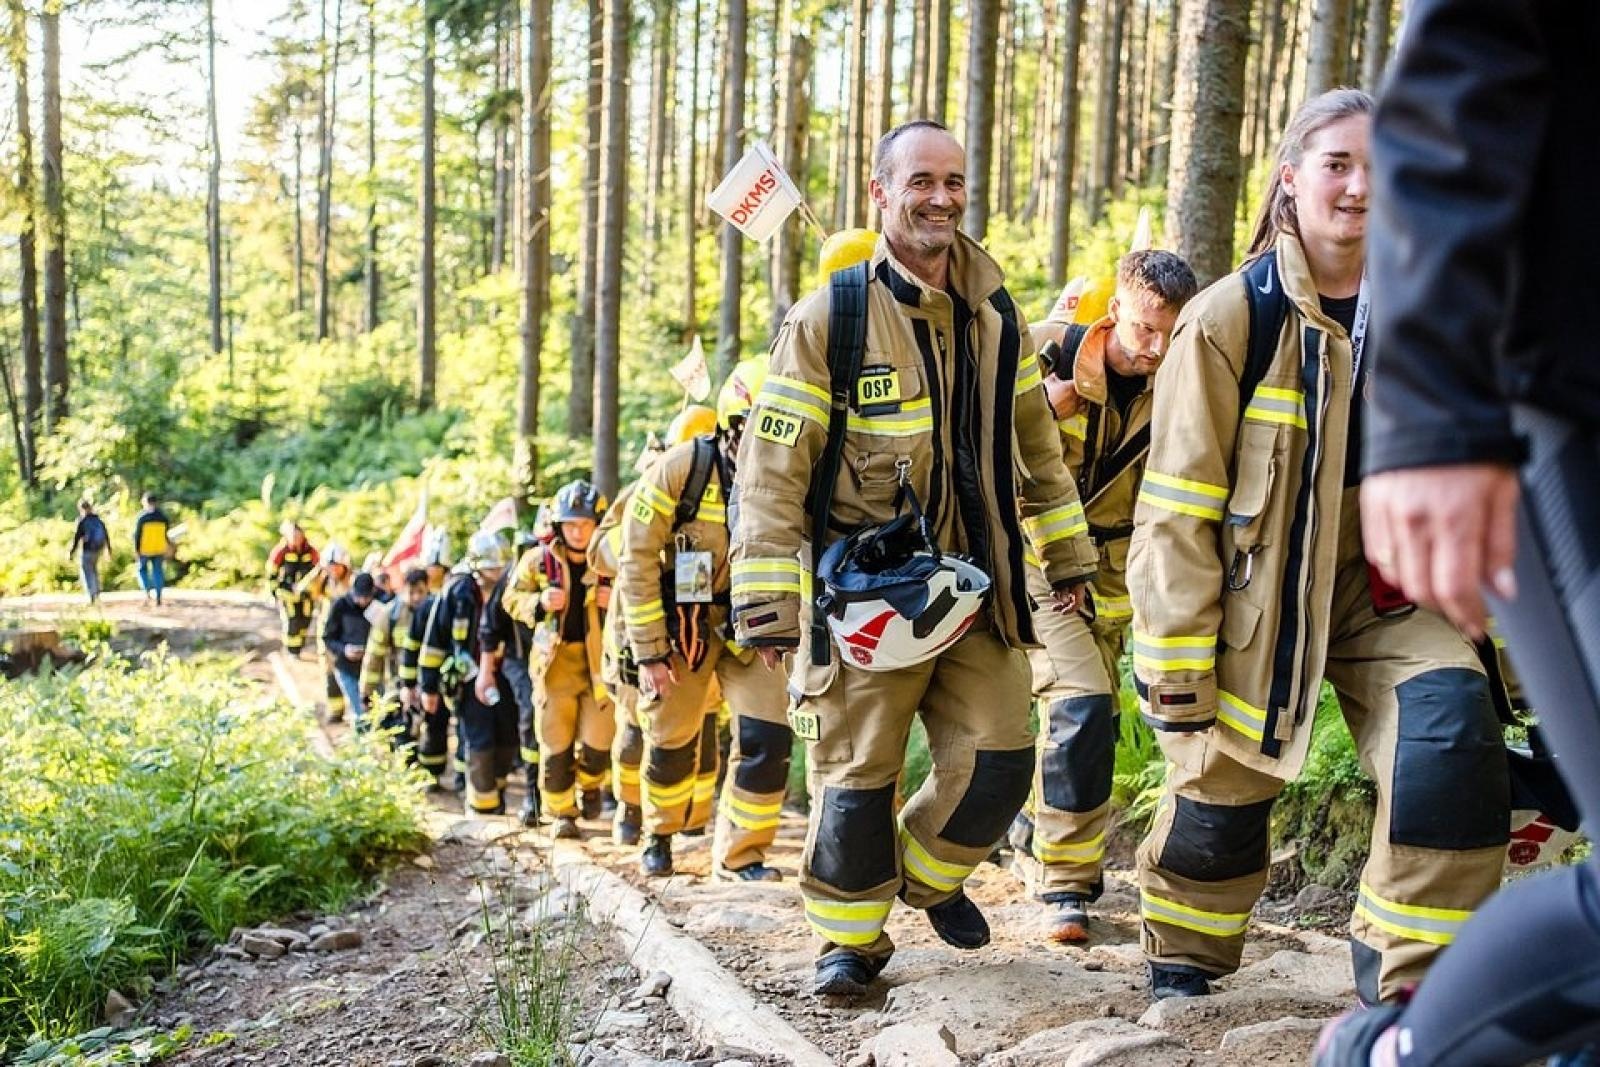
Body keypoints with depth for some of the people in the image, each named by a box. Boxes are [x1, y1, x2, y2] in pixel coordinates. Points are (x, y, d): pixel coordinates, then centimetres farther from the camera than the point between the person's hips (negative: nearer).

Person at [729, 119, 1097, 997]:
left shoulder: (997, 319, 10)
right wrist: (764, 600, -13)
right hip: (865, 589, -4)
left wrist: (1067, 554, 18)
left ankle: (928, 873, 32)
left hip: (975, 587, 4)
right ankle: (849, 938, 22)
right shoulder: (829, 318, -7)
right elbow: (773, 465, -9)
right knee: (857, 773, 2)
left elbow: (1036, 446, 19)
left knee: (998, 764, 3)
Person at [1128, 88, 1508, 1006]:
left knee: (1454, 723, -22)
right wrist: (1176, 668, -13)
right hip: (1256, 589, -3)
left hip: (1383, 583, 3)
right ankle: (1184, 958, 38)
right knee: (1223, 785, 7)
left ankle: (1407, 976, -6)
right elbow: (1177, 509, -11)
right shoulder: (1231, 318, -11)